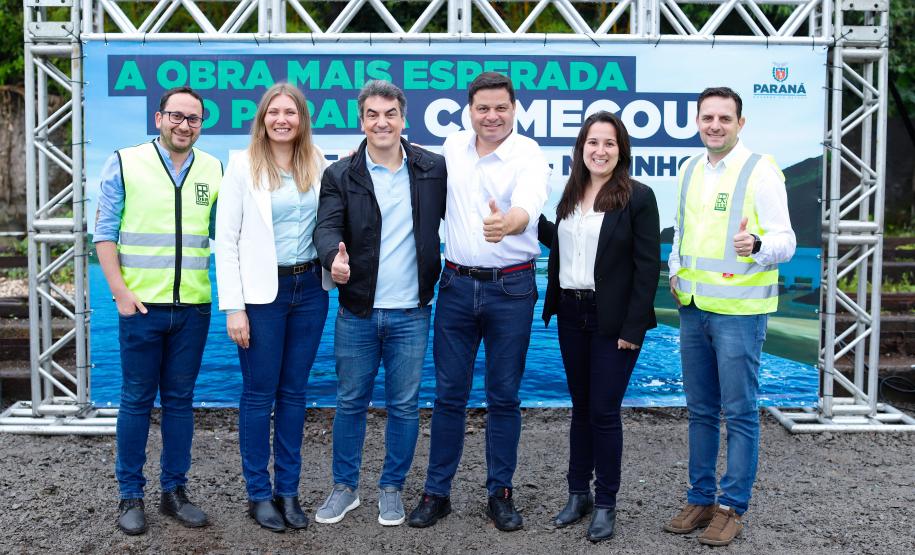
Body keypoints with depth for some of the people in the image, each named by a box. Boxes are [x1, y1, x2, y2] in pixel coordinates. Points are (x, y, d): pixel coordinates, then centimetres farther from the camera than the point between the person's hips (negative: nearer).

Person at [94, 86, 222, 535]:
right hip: (141, 305, -2)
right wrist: (120, 290, -9)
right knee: (137, 400, 6)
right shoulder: (124, 163, 0)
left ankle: (175, 491, 22)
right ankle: (130, 496, 18)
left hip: (194, 307, 3)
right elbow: (105, 231, 0)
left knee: (180, 400, 10)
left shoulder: (214, 170, 7)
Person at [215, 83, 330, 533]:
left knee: (294, 391, 11)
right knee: (259, 394, 5)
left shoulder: (317, 164, 5)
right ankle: (258, 493, 18)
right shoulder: (243, 165, -4)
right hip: (262, 292, -3)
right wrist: (234, 307, -11)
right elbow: (225, 240, -6)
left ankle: (288, 490, 22)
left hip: (309, 289, 4)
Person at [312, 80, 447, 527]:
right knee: (350, 402, 12)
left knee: (404, 406, 10)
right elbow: (327, 225, -13)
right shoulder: (340, 175, -1)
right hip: (357, 311, 0)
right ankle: (344, 487, 29)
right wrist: (334, 256, -34)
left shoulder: (433, 169, 1)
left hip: (411, 313, 0)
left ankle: (392, 488, 28)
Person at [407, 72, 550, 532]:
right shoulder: (452, 147, 4)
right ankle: (437, 491, 20)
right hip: (456, 283, 3)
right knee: (449, 393, 8)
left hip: (511, 287, -3)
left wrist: (507, 222, -54)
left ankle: (500, 492, 22)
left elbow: (528, 205, -30)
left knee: (504, 395, 7)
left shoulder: (529, 156, -10)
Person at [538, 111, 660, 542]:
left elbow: (647, 267, -11)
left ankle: (605, 504, 16)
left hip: (612, 320, -5)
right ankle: (578, 494, 26)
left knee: (604, 411, 0)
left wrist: (633, 327, -15)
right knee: (580, 407, 14)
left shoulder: (638, 197, -8)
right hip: (571, 315, 5)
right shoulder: (570, 194, 10)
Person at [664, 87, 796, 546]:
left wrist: (756, 246, -33)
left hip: (739, 310, -6)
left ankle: (732, 507, 14)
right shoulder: (689, 170, 11)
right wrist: (675, 272, 9)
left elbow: (785, 241, -12)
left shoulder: (760, 171, -8)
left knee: (740, 412, 2)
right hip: (693, 307, 6)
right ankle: (700, 499, 25)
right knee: (700, 410, 14)